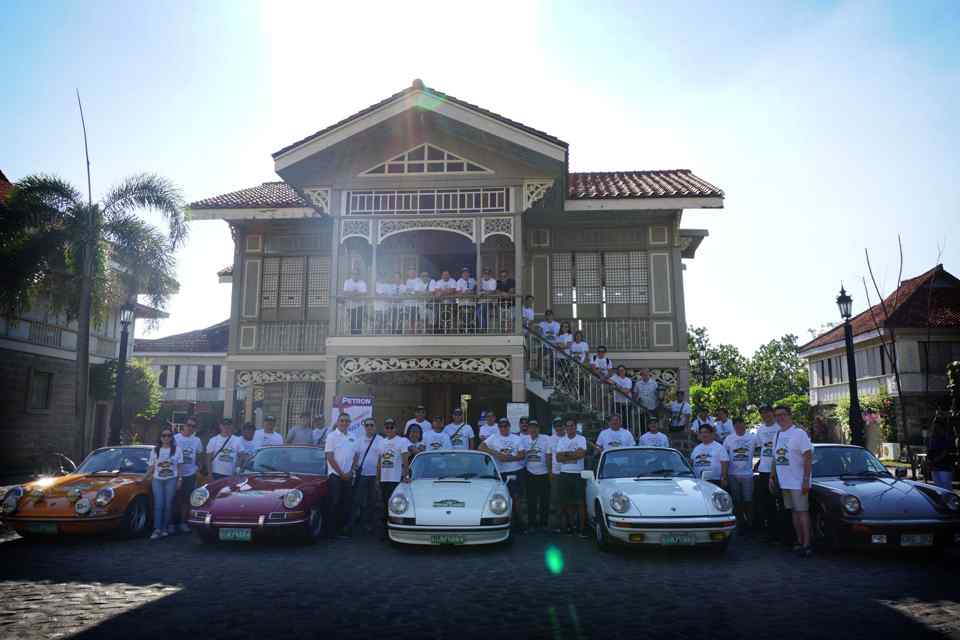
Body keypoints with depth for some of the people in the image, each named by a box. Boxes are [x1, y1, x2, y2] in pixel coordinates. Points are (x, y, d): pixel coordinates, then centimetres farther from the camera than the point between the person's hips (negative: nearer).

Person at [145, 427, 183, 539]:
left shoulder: (176, 450, 5)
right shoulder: (155, 450, 9)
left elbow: (179, 467, 6)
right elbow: (151, 467, 9)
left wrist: (179, 480, -1)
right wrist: (145, 478, -2)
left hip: (171, 480, -1)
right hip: (157, 480, 1)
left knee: (168, 505, -1)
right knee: (158, 504, -6)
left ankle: (165, 528, 8)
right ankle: (157, 529, -8)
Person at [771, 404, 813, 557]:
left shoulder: (799, 433, -10)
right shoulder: (777, 436, 13)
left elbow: (808, 457, -14)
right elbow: (775, 458, 19)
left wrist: (806, 480, -19)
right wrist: (772, 477, 14)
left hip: (798, 482, -7)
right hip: (784, 482, 7)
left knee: (802, 511, -5)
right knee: (794, 512, 12)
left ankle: (807, 545, -2)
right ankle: (799, 542, 19)